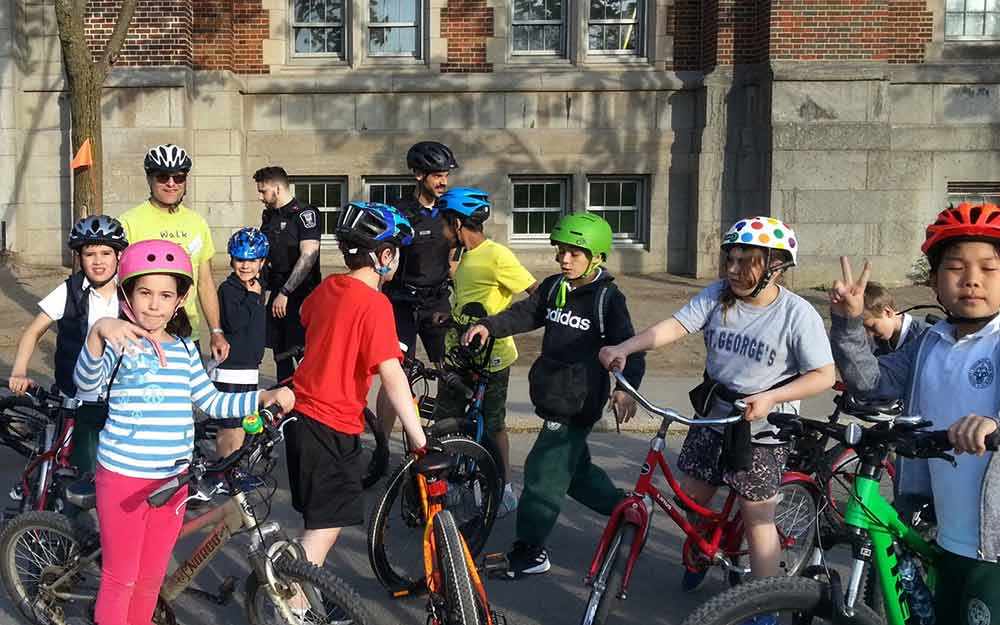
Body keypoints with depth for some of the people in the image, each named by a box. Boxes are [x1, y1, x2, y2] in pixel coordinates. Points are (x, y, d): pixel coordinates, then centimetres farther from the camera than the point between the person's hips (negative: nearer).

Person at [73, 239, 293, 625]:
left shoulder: (184, 349, 7)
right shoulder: (122, 343, -11)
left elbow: (213, 402, 12)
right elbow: (87, 382, -31)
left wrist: (265, 397, 0)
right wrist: (99, 331, -50)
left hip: (172, 477, 5)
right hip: (124, 475, -5)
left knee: (151, 577, 18)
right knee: (120, 578, 7)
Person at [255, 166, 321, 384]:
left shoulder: (304, 214, -11)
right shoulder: (269, 215, 13)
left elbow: (308, 256, -19)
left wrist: (285, 292, -20)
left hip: (301, 295, -7)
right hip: (278, 294, 7)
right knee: (279, 351, 10)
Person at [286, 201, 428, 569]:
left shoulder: (328, 288, 4)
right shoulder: (375, 303, -19)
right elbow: (392, 377, -26)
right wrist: (420, 442, -25)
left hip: (303, 414, 9)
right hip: (333, 427, -9)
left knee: (320, 521, 23)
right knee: (327, 526, -1)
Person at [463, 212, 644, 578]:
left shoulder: (608, 298, -12)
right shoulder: (553, 287, 8)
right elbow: (525, 314, 7)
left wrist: (626, 387, -31)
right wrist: (489, 326, -11)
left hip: (578, 403, -7)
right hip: (552, 395, 7)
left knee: (544, 472, -4)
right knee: (574, 468, 20)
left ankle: (529, 551, 8)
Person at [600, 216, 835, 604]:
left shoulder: (798, 315, -15)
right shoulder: (717, 295, -6)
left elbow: (824, 375, -14)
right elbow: (675, 326, -16)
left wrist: (770, 398, -26)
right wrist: (623, 348, -29)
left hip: (761, 431, -4)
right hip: (712, 418, 5)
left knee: (758, 520, 2)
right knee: (690, 499, 16)